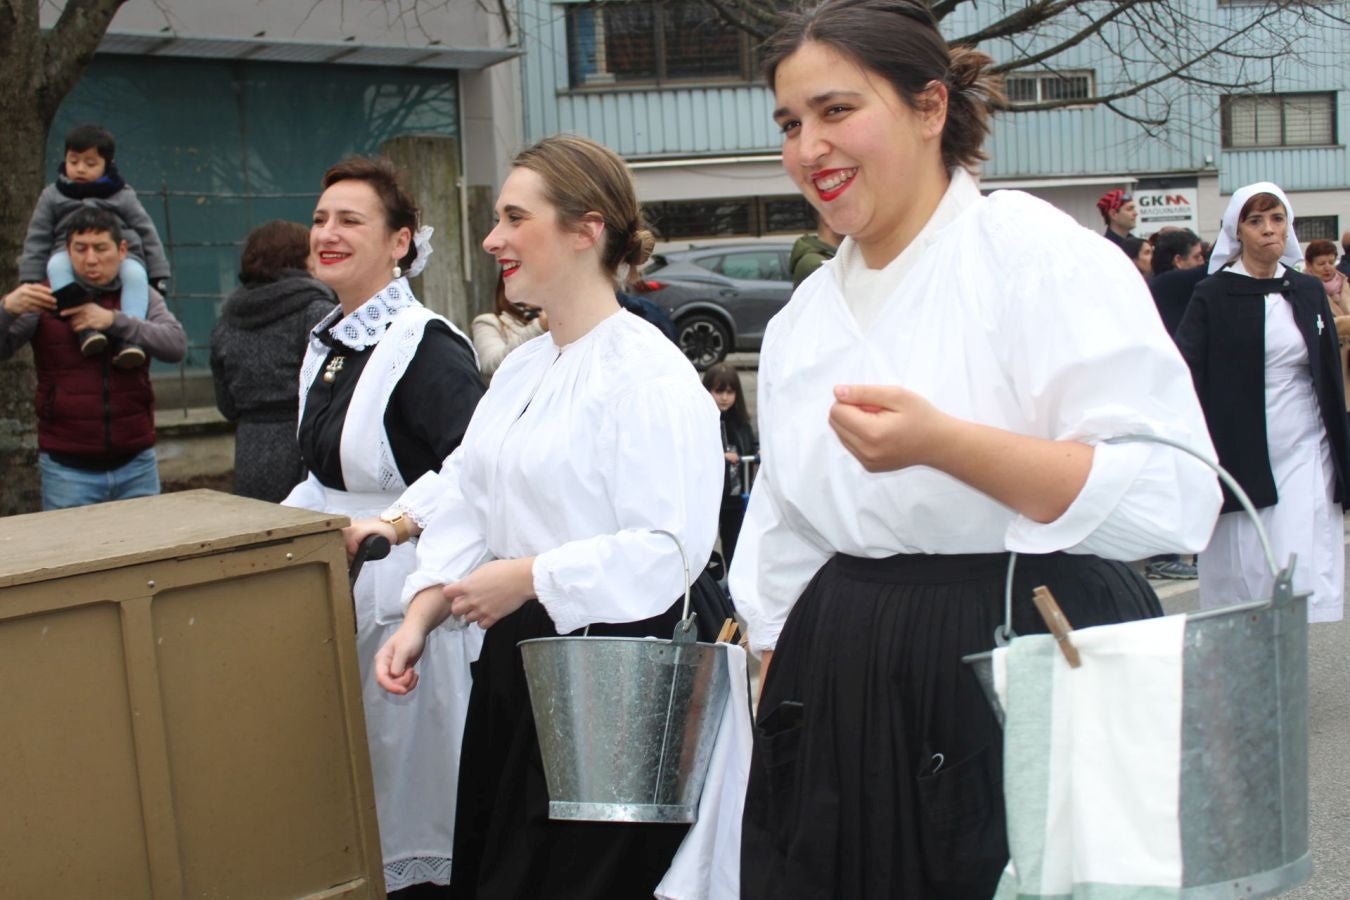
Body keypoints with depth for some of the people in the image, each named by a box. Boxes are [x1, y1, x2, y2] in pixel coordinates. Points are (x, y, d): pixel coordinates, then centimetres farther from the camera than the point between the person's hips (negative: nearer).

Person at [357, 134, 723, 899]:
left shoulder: (648, 372, -17)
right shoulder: (522, 369, 12)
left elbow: (672, 545, -24)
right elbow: (465, 504, 11)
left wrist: (530, 577, -19)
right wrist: (421, 616, -1)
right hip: (518, 659, 9)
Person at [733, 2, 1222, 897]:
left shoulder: (1034, 248, -9)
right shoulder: (803, 318, 11)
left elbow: (1175, 496, -17)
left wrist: (940, 443, -26)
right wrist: (776, 710, 16)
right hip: (849, 705, 6)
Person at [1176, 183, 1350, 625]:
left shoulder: (1309, 291, 10)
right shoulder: (1212, 295, -2)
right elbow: (1185, 374, -8)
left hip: (1304, 452, 3)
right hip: (1241, 453, -3)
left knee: (1305, 570, -4)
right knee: (1242, 571, 1)